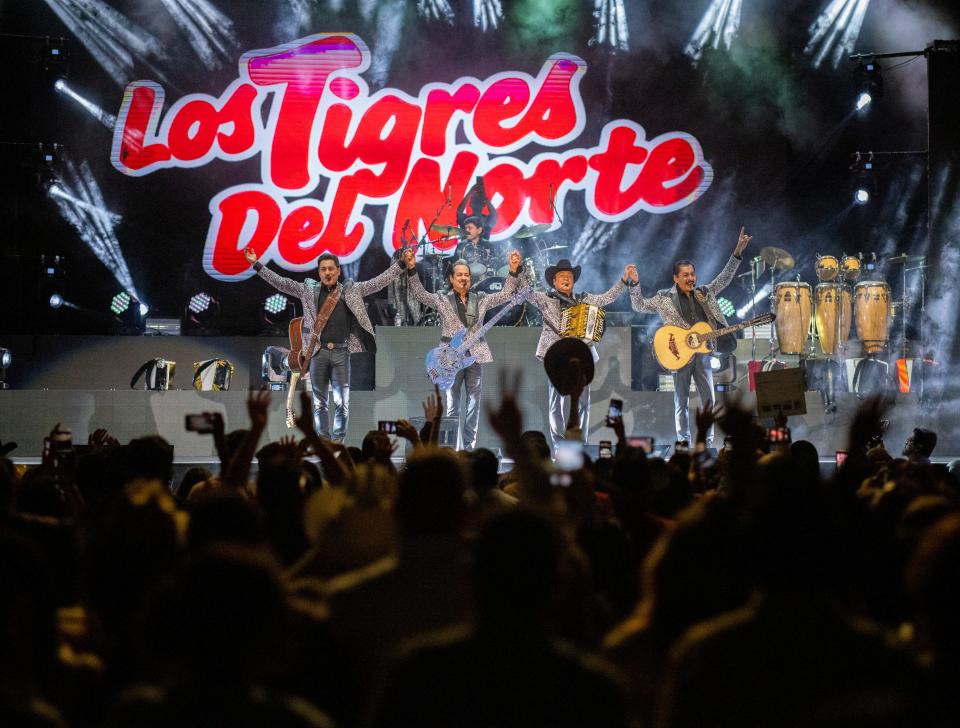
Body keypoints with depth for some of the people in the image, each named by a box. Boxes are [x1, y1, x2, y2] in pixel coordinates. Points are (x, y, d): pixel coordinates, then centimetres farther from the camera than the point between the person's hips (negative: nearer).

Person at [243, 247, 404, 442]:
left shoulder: (352, 290, 8)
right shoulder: (308, 290, 8)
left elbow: (380, 281, 7)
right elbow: (281, 283, 5)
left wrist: (401, 265, 0)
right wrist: (257, 265, -1)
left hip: (341, 352, -1)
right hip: (318, 352, 1)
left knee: (342, 402, -3)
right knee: (319, 402, 4)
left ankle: (338, 442, 3)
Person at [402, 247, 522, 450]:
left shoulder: (481, 300, 12)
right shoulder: (442, 301, 4)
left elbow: (506, 294, 9)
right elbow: (419, 293, -7)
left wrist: (514, 271, -4)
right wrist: (412, 269, -20)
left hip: (475, 356, 3)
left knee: (473, 406, 4)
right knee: (452, 408, -2)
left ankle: (469, 449, 9)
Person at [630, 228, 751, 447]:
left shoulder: (704, 293, 14)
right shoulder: (664, 298, 6)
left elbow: (724, 278, 15)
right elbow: (639, 305, 8)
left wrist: (737, 253, 7)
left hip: (702, 351, 3)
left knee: (708, 400, 1)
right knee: (681, 401, 1)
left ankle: (708, 443, 5)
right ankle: (683, 443, 3)